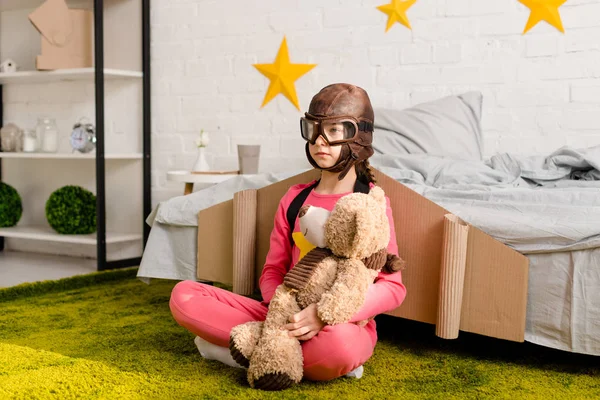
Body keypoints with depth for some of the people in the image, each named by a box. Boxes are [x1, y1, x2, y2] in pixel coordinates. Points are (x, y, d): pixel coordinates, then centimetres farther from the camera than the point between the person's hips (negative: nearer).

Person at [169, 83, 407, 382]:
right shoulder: (294, 199, 9)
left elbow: (392, 287, -11)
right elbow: (272, 271, 10)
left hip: (345, 325, -5)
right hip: (291, 316, 5)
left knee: (336, 344, -44)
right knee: (184, 295, -11)